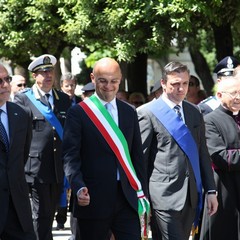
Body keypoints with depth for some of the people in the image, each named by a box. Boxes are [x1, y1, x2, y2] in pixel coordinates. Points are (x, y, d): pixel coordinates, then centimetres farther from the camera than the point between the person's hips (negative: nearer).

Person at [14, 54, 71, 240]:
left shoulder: (65, 100, 12)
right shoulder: (22, 100, -2)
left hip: (59, 170, 4)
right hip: (36, 169, -4)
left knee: (48, 217, 11)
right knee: (42, 217, -4)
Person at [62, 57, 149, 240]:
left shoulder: (129, 112, 13)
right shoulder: (78, 113, -1)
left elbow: (137, 155, 16)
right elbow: (70, 156, -8)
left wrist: (142, 192, 12)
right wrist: (79, 188, -23)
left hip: (127, 198, 3)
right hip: (93, 200, -3)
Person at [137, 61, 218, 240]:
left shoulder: (195, 113, 13)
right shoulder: (148, 113, -5)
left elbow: (203, 154, 16)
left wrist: (211, 190, 11)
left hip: (191, 196, 6)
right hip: (165, 195, -6)